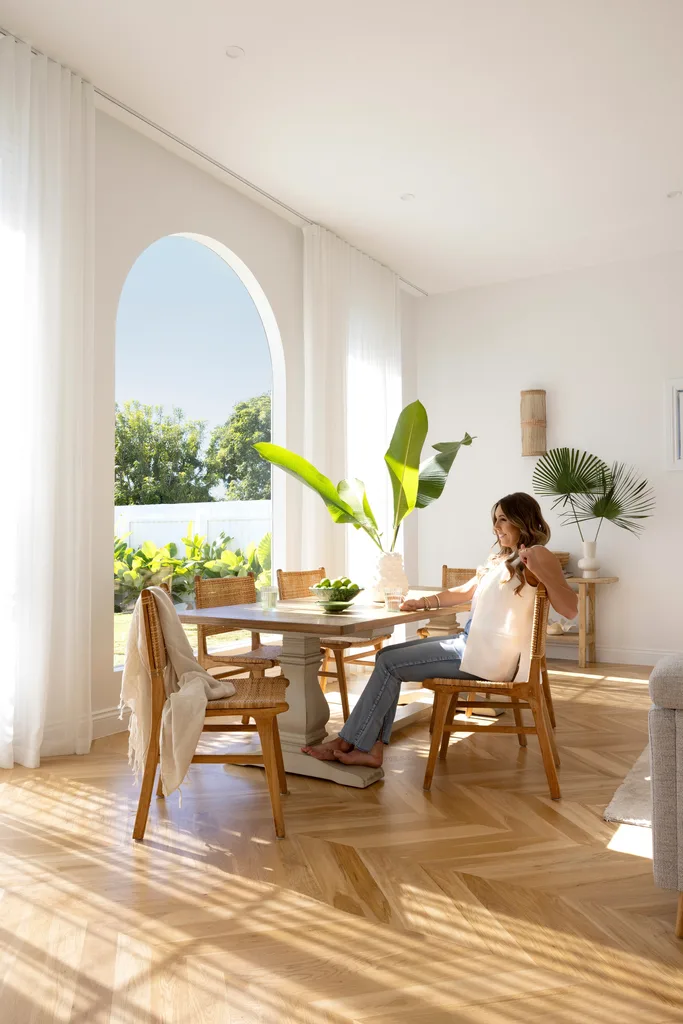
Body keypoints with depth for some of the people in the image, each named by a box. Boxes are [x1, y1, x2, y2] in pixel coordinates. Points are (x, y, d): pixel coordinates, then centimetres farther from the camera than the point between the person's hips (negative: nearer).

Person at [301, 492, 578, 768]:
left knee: (390, 664, -10)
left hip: (488, 655, -10)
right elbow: (465, 591, 27)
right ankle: (373, 748, -2)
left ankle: (348, 743, 3)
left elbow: (570, 609, -17)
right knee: (387, 655, 3)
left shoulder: (537, 554, -6)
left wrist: (540, 572, -27)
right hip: (471, 642, 10)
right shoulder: (500, 558, 22)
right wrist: (424, 602, 14)